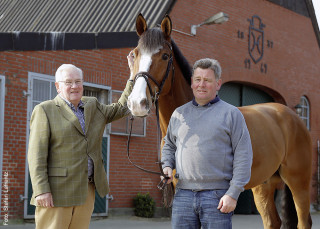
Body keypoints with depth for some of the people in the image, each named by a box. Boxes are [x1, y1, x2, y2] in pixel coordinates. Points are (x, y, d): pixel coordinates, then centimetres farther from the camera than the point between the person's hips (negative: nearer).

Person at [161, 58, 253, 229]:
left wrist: (233, 194, -11)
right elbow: (169, 146, 26)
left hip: (217, 195, -3)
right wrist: (167, 166, 5)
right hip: (183, 195, 4)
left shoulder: (231, 114, 1)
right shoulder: (179, 113, 13)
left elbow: (243, 157, -3)